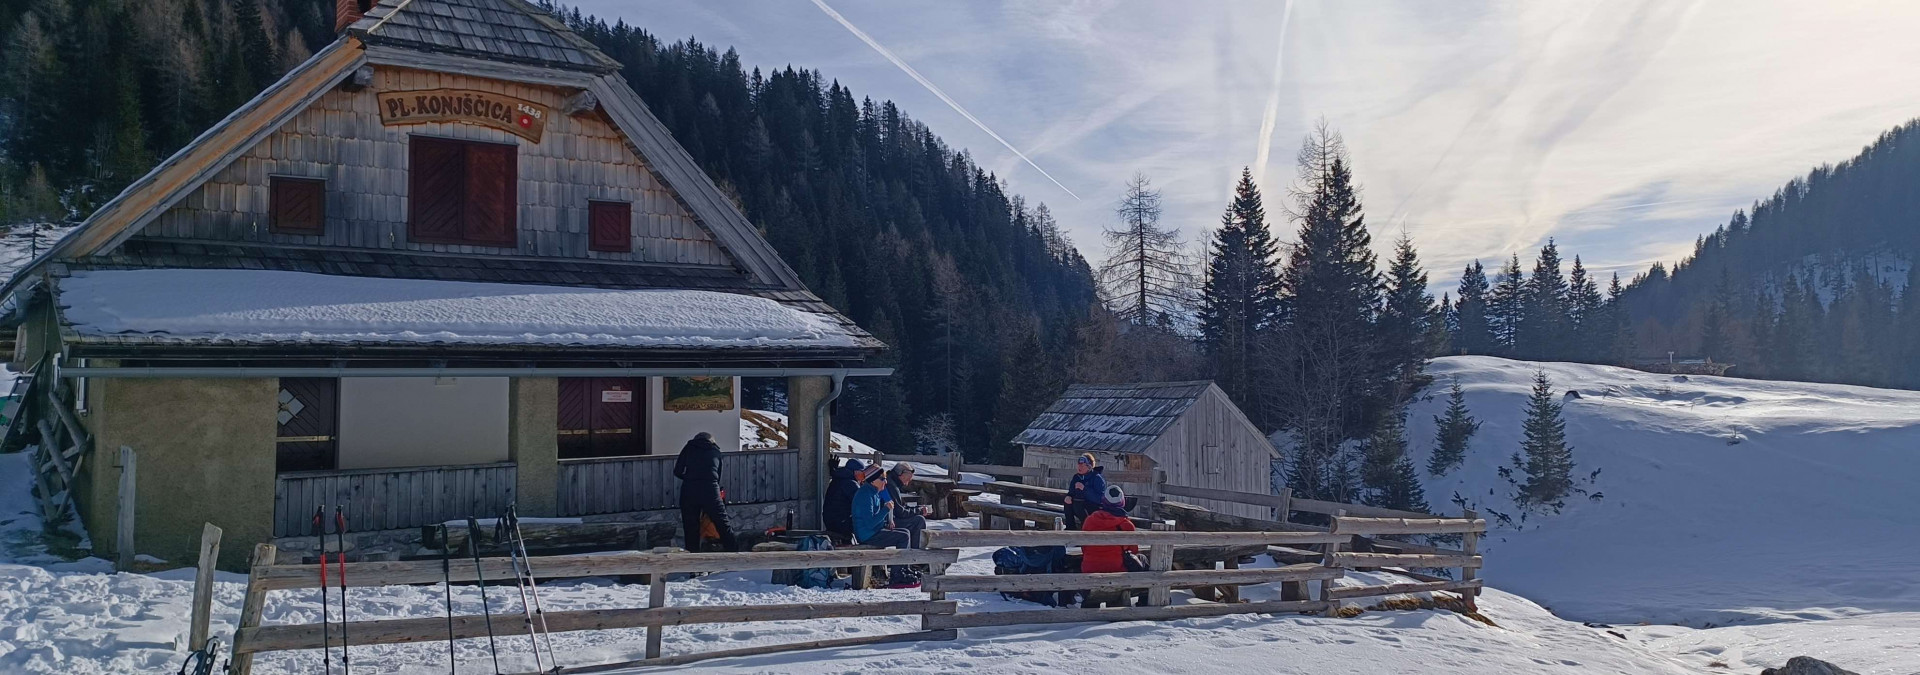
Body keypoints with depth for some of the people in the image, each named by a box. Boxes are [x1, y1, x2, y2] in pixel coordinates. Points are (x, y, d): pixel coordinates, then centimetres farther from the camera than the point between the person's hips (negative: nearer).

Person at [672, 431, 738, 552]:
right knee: (724, 526, 2)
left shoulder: (689, 448, 17)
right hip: (710, 491, 0)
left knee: (690, 529, 8)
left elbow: (677, 472, 12)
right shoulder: (715, 452, 20)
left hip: (688, 491, 0)